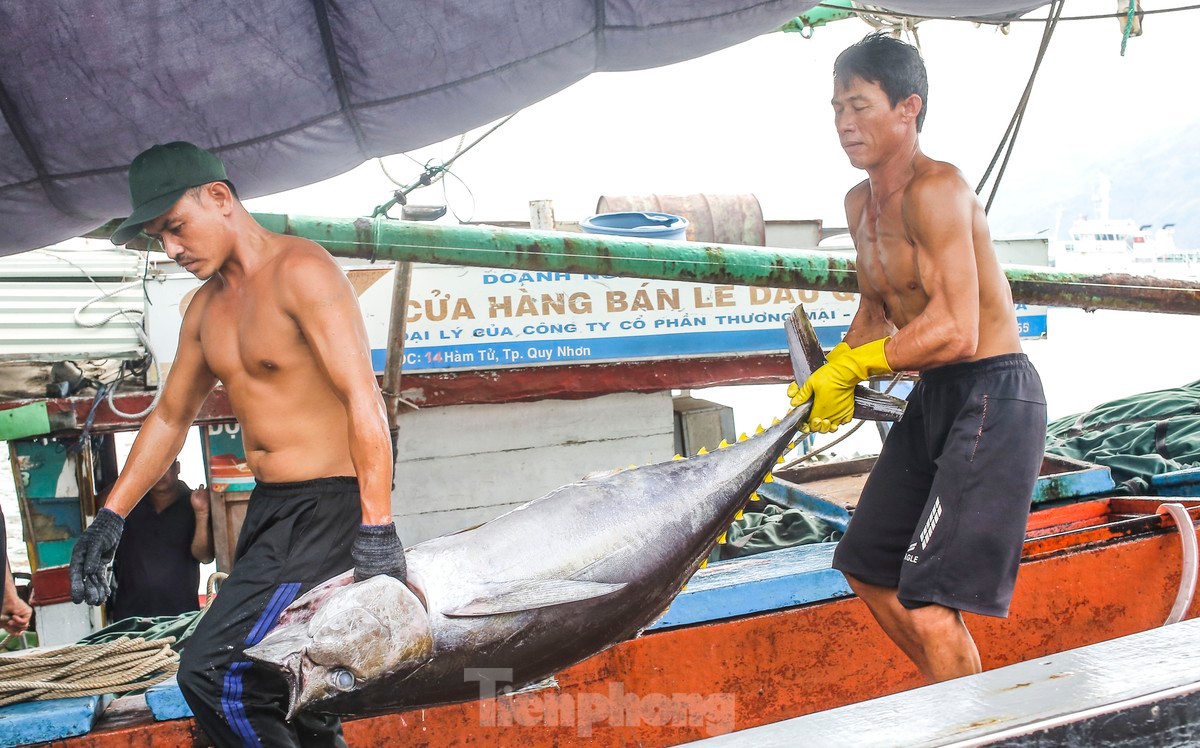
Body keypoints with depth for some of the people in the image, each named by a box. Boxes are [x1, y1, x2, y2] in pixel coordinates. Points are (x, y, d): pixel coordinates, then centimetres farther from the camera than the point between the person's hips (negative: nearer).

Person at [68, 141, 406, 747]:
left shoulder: (299, 270, -12)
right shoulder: (207, 307, 15)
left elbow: (363, 397, -21)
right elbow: (170, 417, 25)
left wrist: (377, 531, -27)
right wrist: (109, 518, 21)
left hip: (329, 506, -9)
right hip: (268, 508, 9)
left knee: (211, 672, -17)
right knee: (274, 685, 12)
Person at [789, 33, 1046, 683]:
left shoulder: (935, 190, -20)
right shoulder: (860, 203, 10)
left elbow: (955, 331, -27)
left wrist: (853, 365, -16)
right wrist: (833, 374, 5)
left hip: (993, 395, -10)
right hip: (933, 395, 10)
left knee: (929, 604, -14)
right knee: (868, 569, 18)